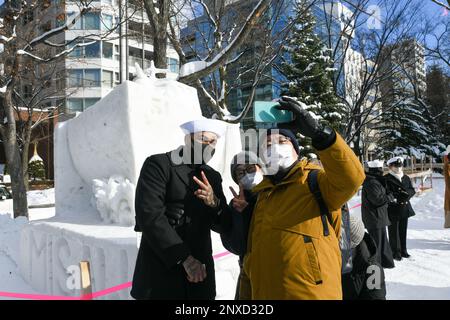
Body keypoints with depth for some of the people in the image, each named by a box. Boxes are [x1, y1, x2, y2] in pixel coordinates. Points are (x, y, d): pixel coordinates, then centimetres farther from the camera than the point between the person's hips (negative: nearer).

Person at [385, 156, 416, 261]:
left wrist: (406, 194, -12)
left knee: (403, 231, 15)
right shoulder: (387, 179, -8)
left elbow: (412, 190, 9)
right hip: (392, 209, -6)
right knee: (394, 231, 1)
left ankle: (403, 250, 26)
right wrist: (398, 196, -21)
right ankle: (395, 252, 10)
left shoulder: (406, 178, 11)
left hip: (405, 208, 6)